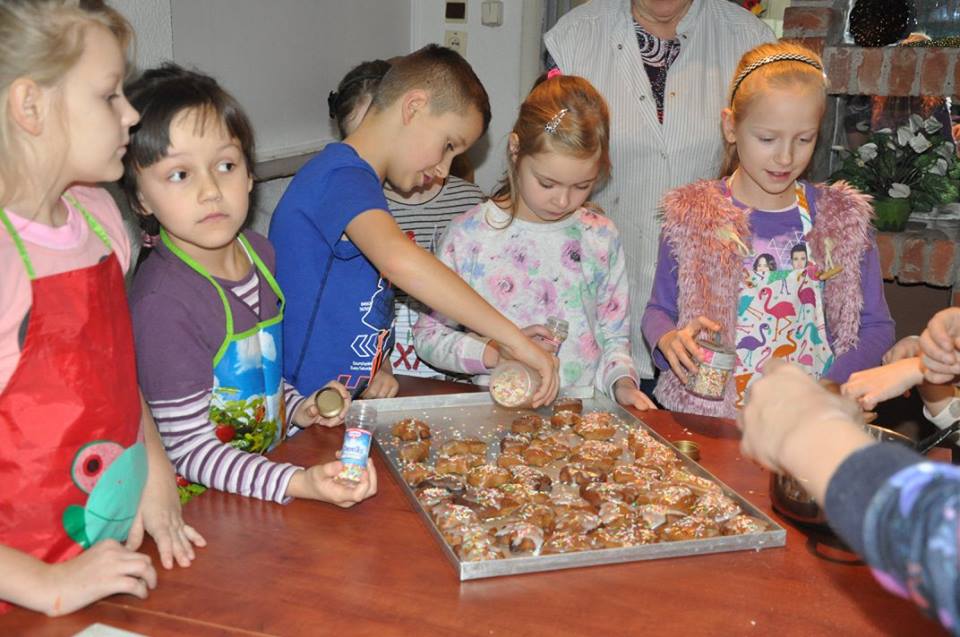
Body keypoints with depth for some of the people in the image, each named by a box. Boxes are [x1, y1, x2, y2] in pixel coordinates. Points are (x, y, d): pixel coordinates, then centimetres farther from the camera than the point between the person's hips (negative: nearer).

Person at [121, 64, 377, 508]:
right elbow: (189, 449, -18)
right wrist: (299, 483, -27)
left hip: (266, 469, 7)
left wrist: (298, 410, 2)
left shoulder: (259, 252, 2)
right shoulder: (163, 303, -21)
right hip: (201, 504, -7)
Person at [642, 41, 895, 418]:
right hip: (704, 414, 0)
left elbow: (876, 327, 7)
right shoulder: (691, 213, 3)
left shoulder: (844, 218, 6)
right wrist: (669, 340, -13)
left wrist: (826, 390, -10)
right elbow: (658, 311, 10)